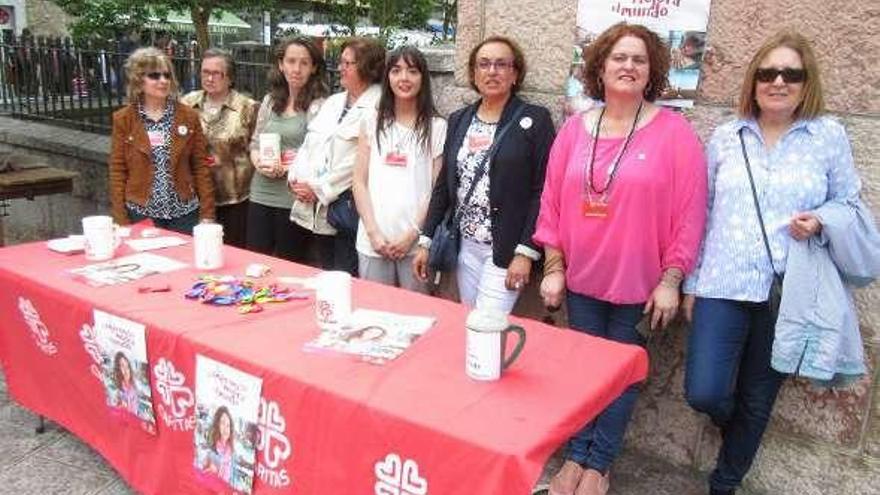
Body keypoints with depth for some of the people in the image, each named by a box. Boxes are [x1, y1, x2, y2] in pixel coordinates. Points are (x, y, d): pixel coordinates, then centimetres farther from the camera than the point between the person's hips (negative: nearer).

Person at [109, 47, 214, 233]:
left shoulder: (188, 116, 2)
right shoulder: (123, 119, 0)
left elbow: (200, 166, 2)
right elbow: (118, 171, 1)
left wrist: (207, 214, -2)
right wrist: (120, 220, -4)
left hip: (184, 213, 1)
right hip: (141, 213, -1)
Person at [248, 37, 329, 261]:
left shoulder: (318, 106, -6)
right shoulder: (270, 101, 11)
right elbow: (255, 144, 16)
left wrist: (285, 169, -17)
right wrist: (259, 162, -4)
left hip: (293, 199, -5)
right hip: (260, 195, 5)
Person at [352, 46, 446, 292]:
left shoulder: (437, 127, 0)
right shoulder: (372, 122, 7)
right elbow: (359, 182, 5)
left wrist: (412, 234, -9)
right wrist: (373, 232, -5)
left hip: (416, 241, -2)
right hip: (373, 241, 2)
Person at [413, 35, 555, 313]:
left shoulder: (534, 120, -6)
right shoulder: (459, 120, 9)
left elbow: (543, 190, -10)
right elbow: (443, 185, 12)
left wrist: (526, 252, -16)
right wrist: (425, 241, 8)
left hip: (506, 250, -5)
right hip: (465, 247, 5)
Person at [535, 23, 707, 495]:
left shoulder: (674, 132, -8)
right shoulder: (574, 129, 1)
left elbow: (689, 212, -8)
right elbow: (552, 202, 4)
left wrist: (670, 280, -10)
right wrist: (553, 267, 2)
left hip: (639, 283, -2)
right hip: (581, 278, 3)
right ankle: (576, 457, 30)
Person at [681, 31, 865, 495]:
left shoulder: (830, 135, 0)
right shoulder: (725, 136, 5)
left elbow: (850, 205, 8)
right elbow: (703, 216, 8)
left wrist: (820, 221, -15)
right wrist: (691, 283, 8)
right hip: (723, 286, 1)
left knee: (757, 400, 11)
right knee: (703, 393, -7)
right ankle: (739, 430, 30)